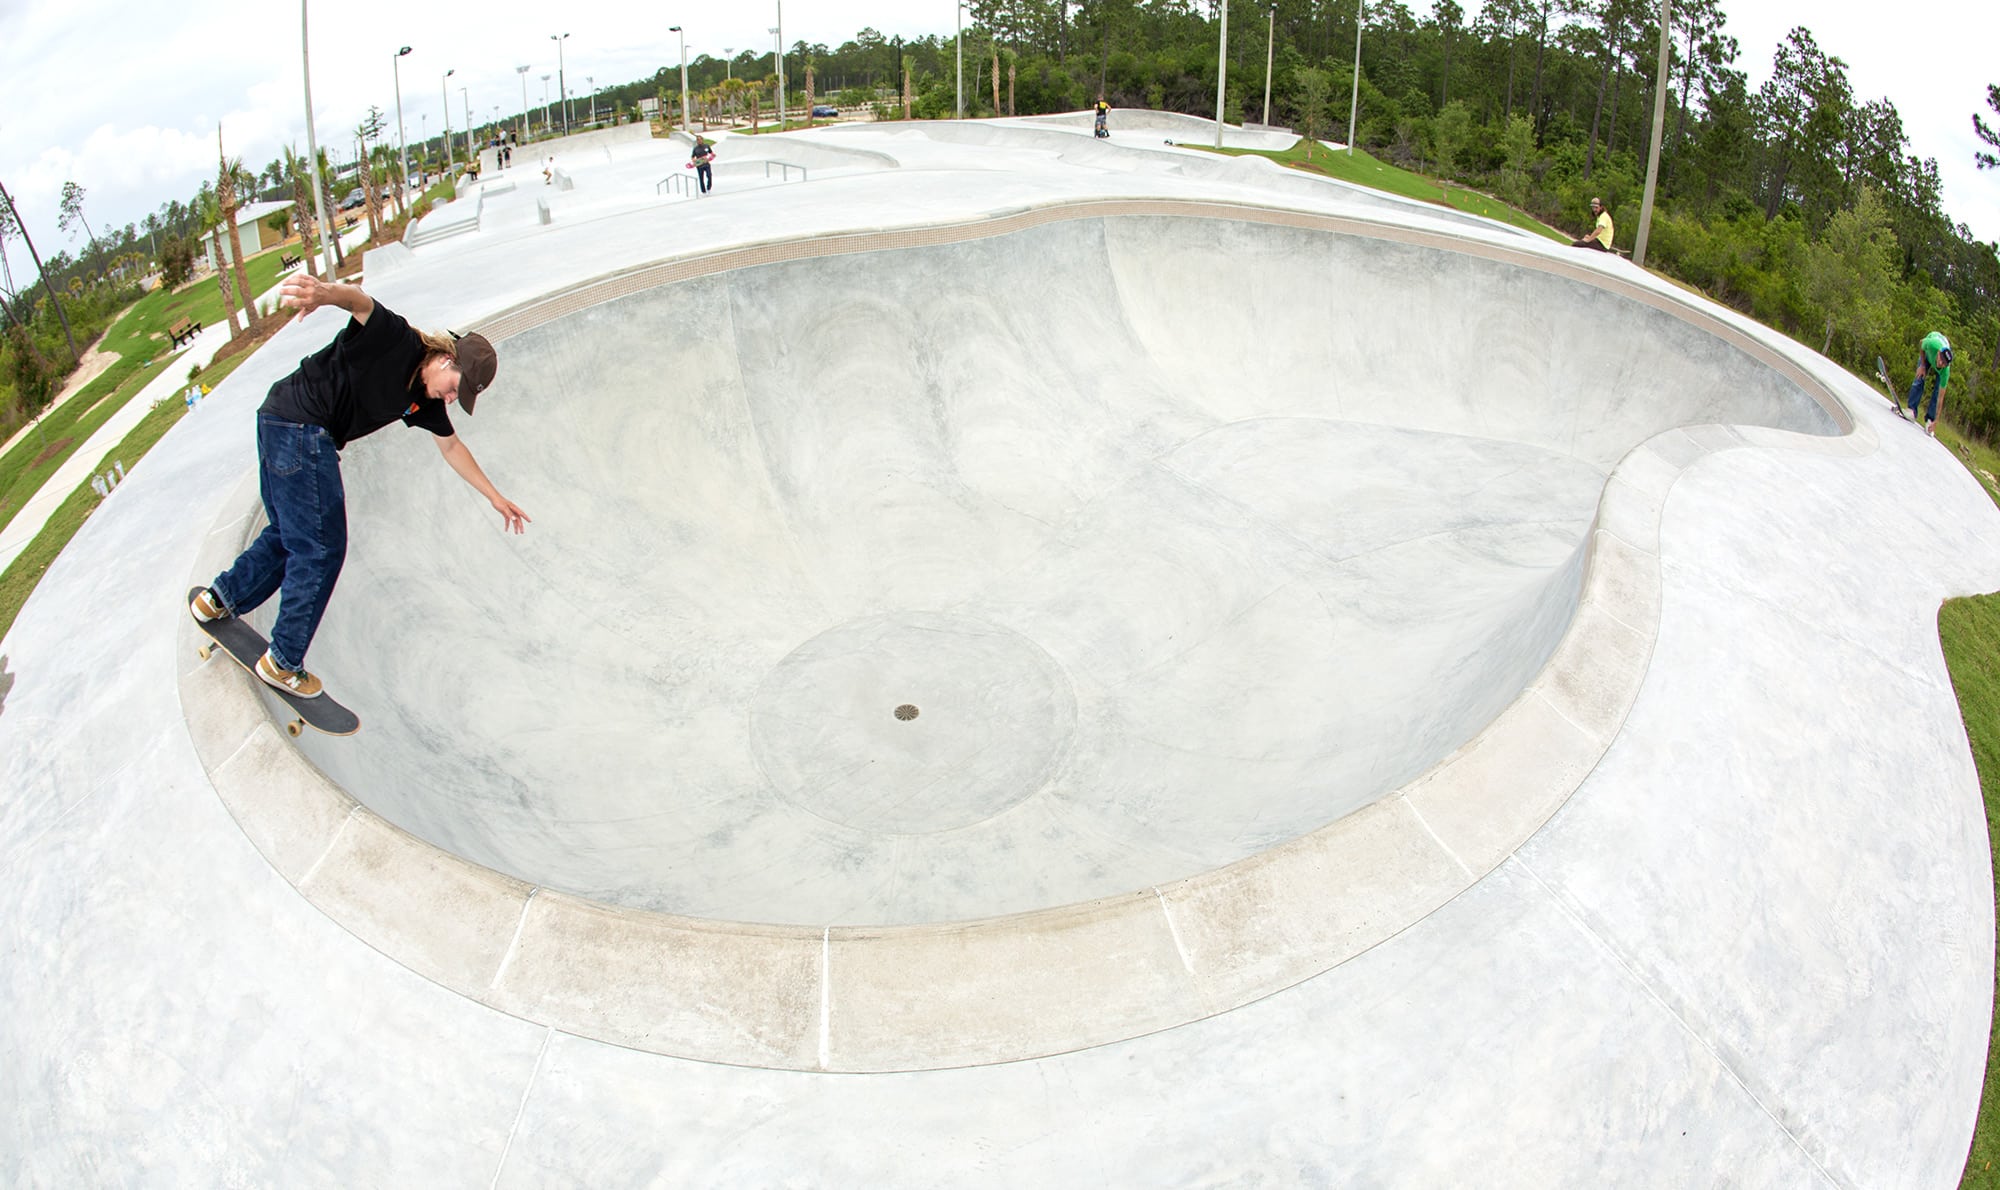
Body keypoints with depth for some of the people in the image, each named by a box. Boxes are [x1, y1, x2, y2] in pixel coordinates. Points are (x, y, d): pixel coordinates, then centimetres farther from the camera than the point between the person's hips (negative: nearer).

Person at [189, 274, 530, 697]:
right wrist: (326, 291, -61)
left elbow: (451, 446, 21)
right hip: (296, 423, -9)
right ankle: (283, 663, 6)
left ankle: (219, 599, 39)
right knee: (321, 551, -4)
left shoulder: (425, 399, 7)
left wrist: (495, 497, 25)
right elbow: (359, 302, -37)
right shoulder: (395, 341, -17)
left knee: (289, 534, 22)